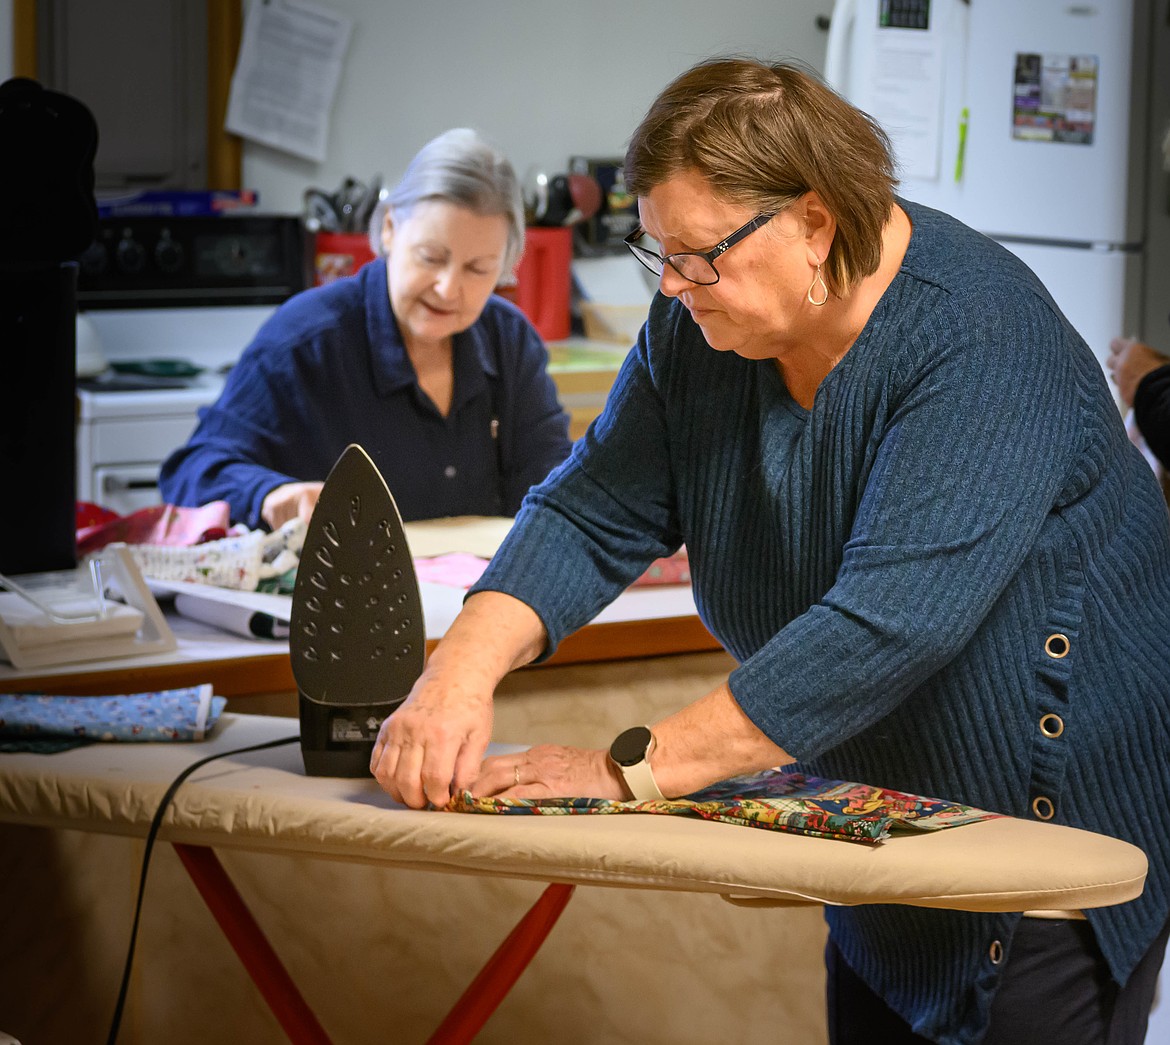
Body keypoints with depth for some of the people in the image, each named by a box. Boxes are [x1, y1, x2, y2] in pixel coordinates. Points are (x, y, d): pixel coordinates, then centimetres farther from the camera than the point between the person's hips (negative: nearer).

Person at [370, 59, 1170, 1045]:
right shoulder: (700, 328, -4)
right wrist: (461, 670, -25)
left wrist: (635, 768, -37)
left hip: (1062, 812, -7)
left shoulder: (979, 341, -28)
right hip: (890, 821, 7)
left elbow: (890, 621, -37)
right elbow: (592, 515, -6)